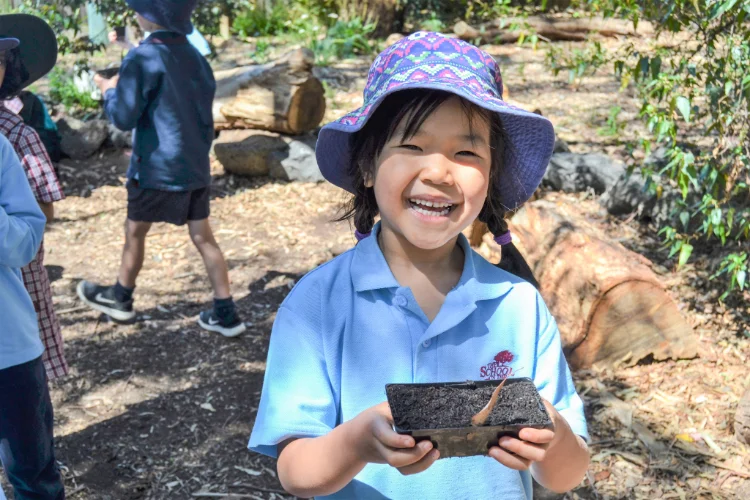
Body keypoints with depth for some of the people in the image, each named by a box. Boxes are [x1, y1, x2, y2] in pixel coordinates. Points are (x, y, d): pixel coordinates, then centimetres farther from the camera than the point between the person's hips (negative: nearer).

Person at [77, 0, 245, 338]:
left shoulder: (144, 58, -16)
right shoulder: (193, 54, 5)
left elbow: (124, 118, -15)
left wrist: (108, 90, 3)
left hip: (158, 167, -6)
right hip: (196, 166, 6)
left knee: (135, 231, 14)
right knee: (202, 236, 8)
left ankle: (121, 299, 33)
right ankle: (225, 312, 7)